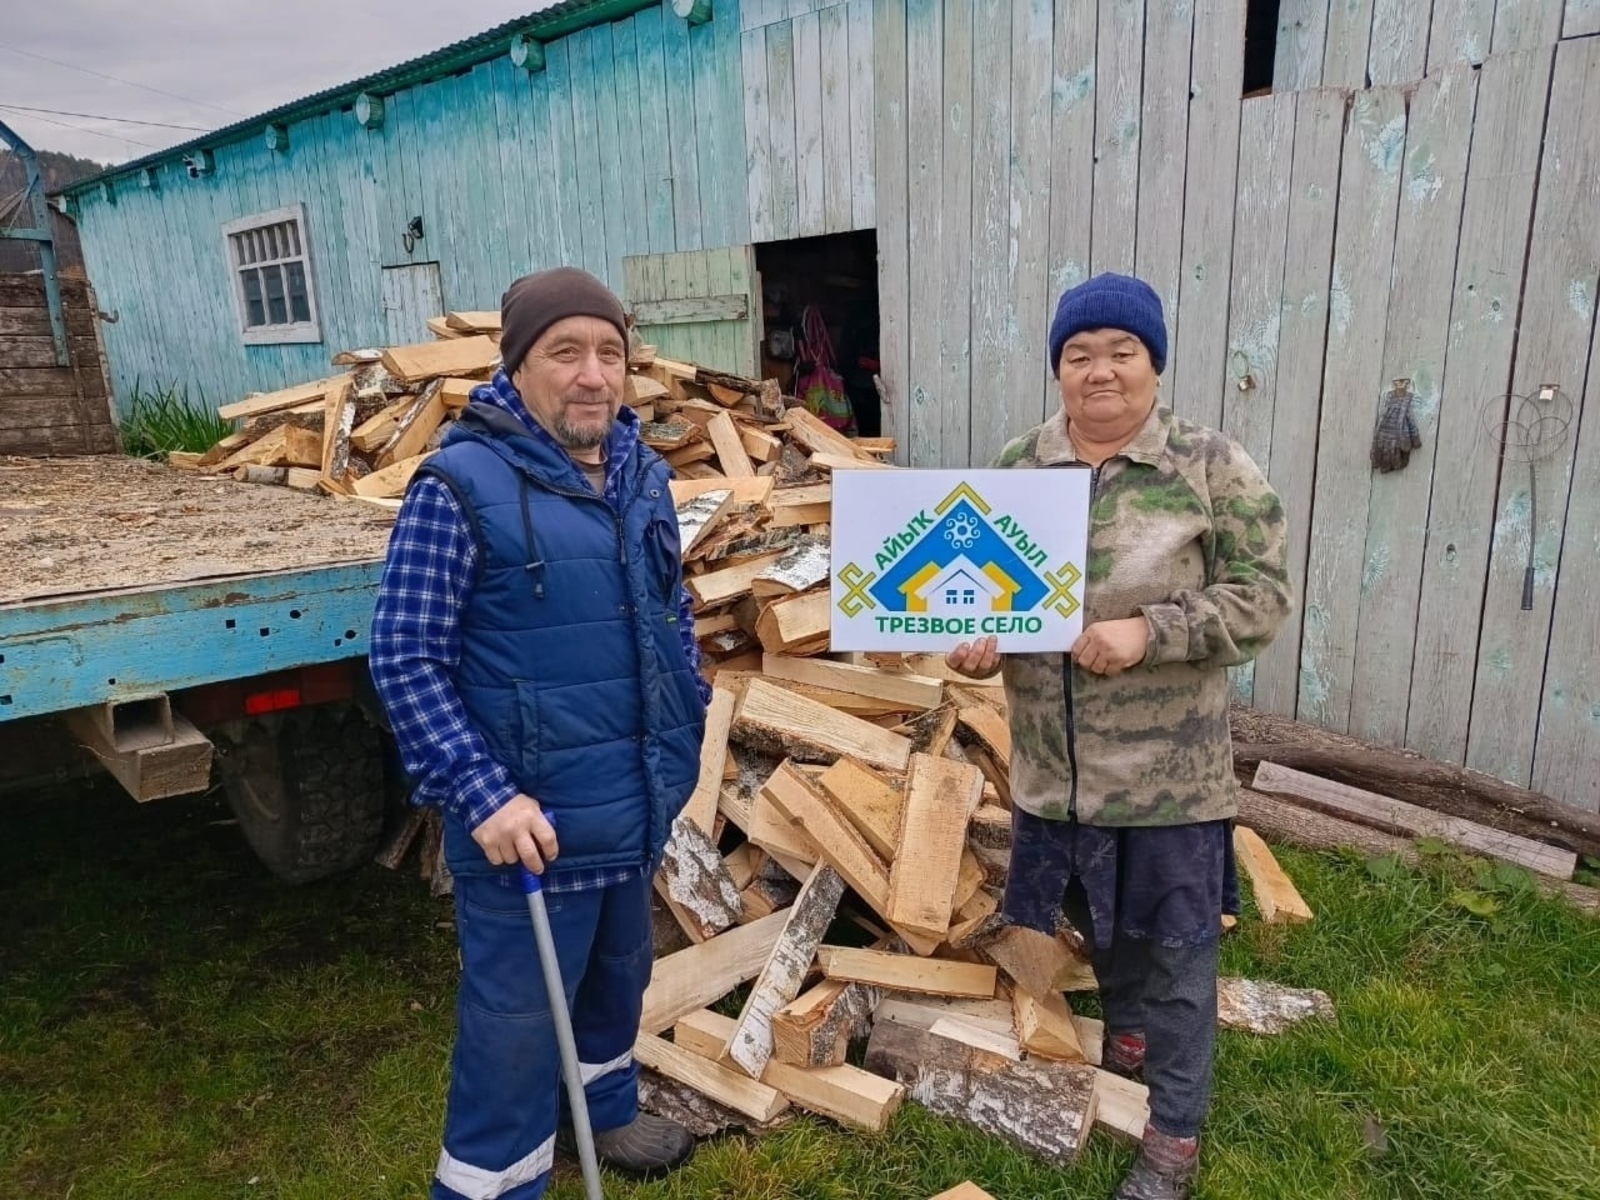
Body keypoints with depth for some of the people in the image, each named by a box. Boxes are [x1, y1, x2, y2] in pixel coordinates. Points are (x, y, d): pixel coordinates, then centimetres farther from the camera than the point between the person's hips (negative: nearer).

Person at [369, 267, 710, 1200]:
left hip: (636, 800, 7)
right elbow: (406, 659, -16)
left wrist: (690, 722, 12)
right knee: (517, 1012, 8)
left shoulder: (643, 473, 3)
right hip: (528, 813, -7)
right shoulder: (461, 487, -17)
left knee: (620, 972, 26)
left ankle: (606, 1107, 52)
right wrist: (483, 794, -22)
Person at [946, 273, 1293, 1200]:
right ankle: (1128, 1035, 52)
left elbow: (1264, 596, -11)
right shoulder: (1018, 466, 2)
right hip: (1056, 759, 4)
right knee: (1101, 918, 24)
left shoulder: (1212, 468, -10)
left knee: (1176, 943, 11)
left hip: (1169, 765, -3)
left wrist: (1149, 631, -24)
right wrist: (976, 639, -13)